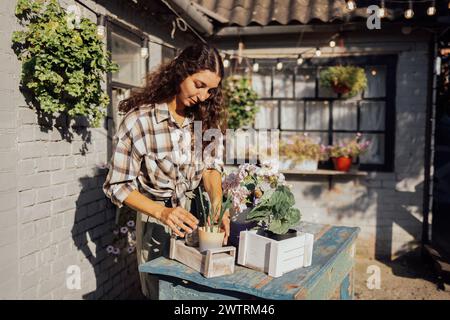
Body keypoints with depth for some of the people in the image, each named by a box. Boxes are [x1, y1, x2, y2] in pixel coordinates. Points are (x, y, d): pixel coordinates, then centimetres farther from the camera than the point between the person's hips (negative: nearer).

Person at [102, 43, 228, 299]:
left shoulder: (208, 118, -7)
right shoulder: (139, 121, -20)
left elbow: (211, 167, -6)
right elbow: (118, 186, -16)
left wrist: (217, 202, -27)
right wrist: (162, 212, -30)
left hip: (196, 219, 4)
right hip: (157, 224, -4)